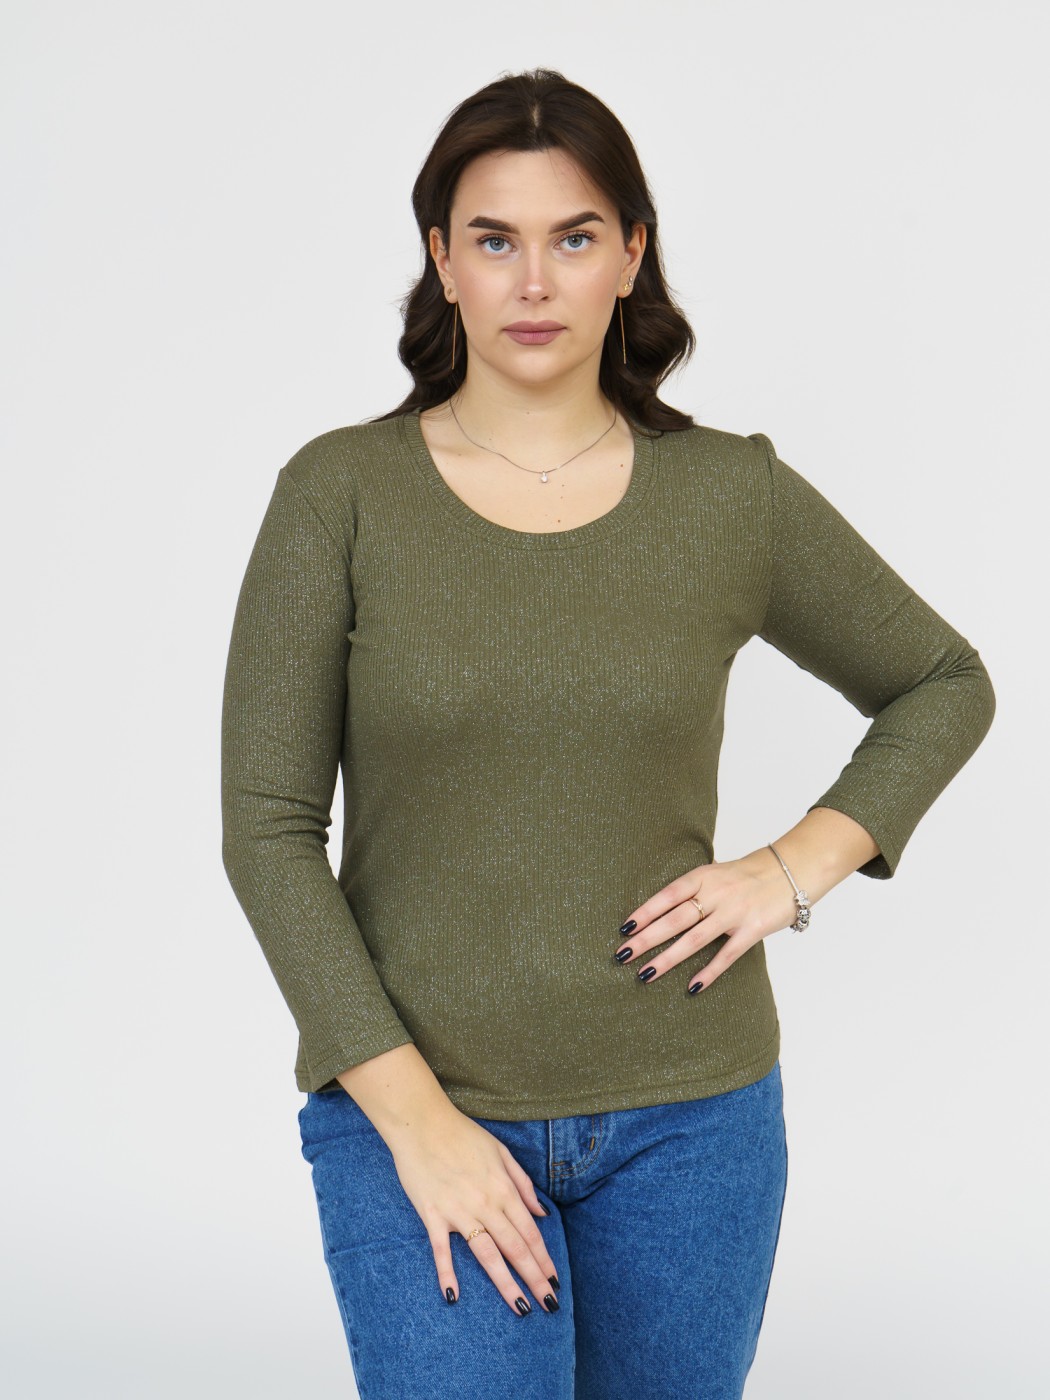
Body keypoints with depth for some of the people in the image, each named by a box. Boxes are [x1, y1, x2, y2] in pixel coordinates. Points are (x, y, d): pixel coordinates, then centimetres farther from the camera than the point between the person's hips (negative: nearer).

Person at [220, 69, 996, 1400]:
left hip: (687, 1115, 2)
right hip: (415, 1106, -2)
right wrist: (412, 1116, -13)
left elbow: (945, 687, 13)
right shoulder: (340, 493, -5)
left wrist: (795, 868, -2)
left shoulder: (734, 495, -1)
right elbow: (267, 828, -7)